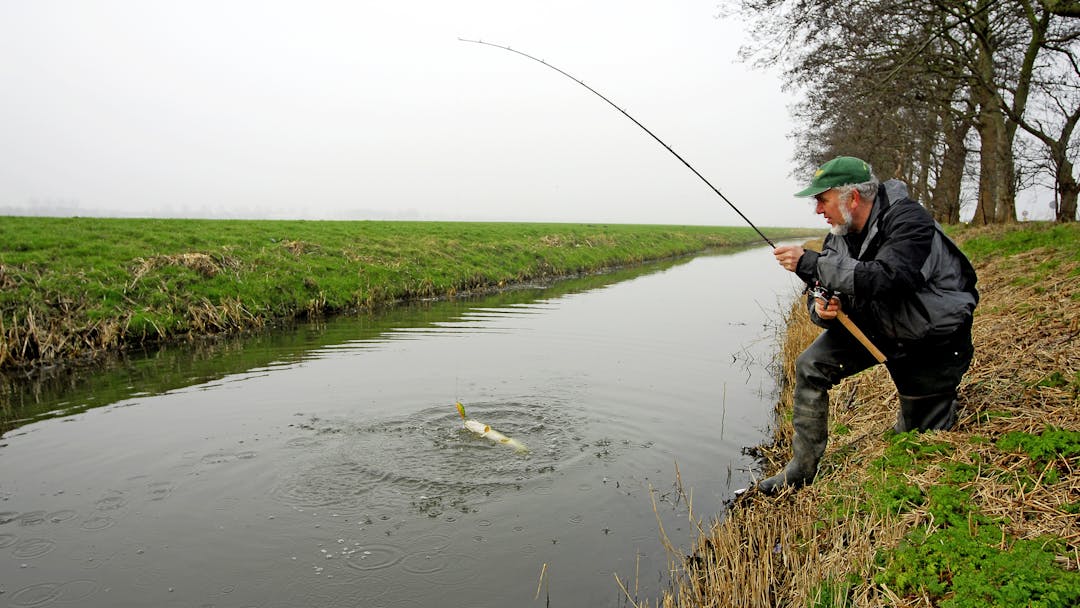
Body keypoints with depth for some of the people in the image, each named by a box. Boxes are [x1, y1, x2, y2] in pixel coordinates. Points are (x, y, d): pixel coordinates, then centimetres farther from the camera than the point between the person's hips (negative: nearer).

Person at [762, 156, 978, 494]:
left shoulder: (908, 221, -27)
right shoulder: (840, 234, -5)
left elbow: (887, 279, -44)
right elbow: (823, 289, 0)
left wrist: (809, 263, -44)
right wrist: (821, 309, -25)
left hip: (931, 340, -5)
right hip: (875, 325, 6)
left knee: (920, 439, 1)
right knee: (811, 367, -9)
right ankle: (801, 471, -3)